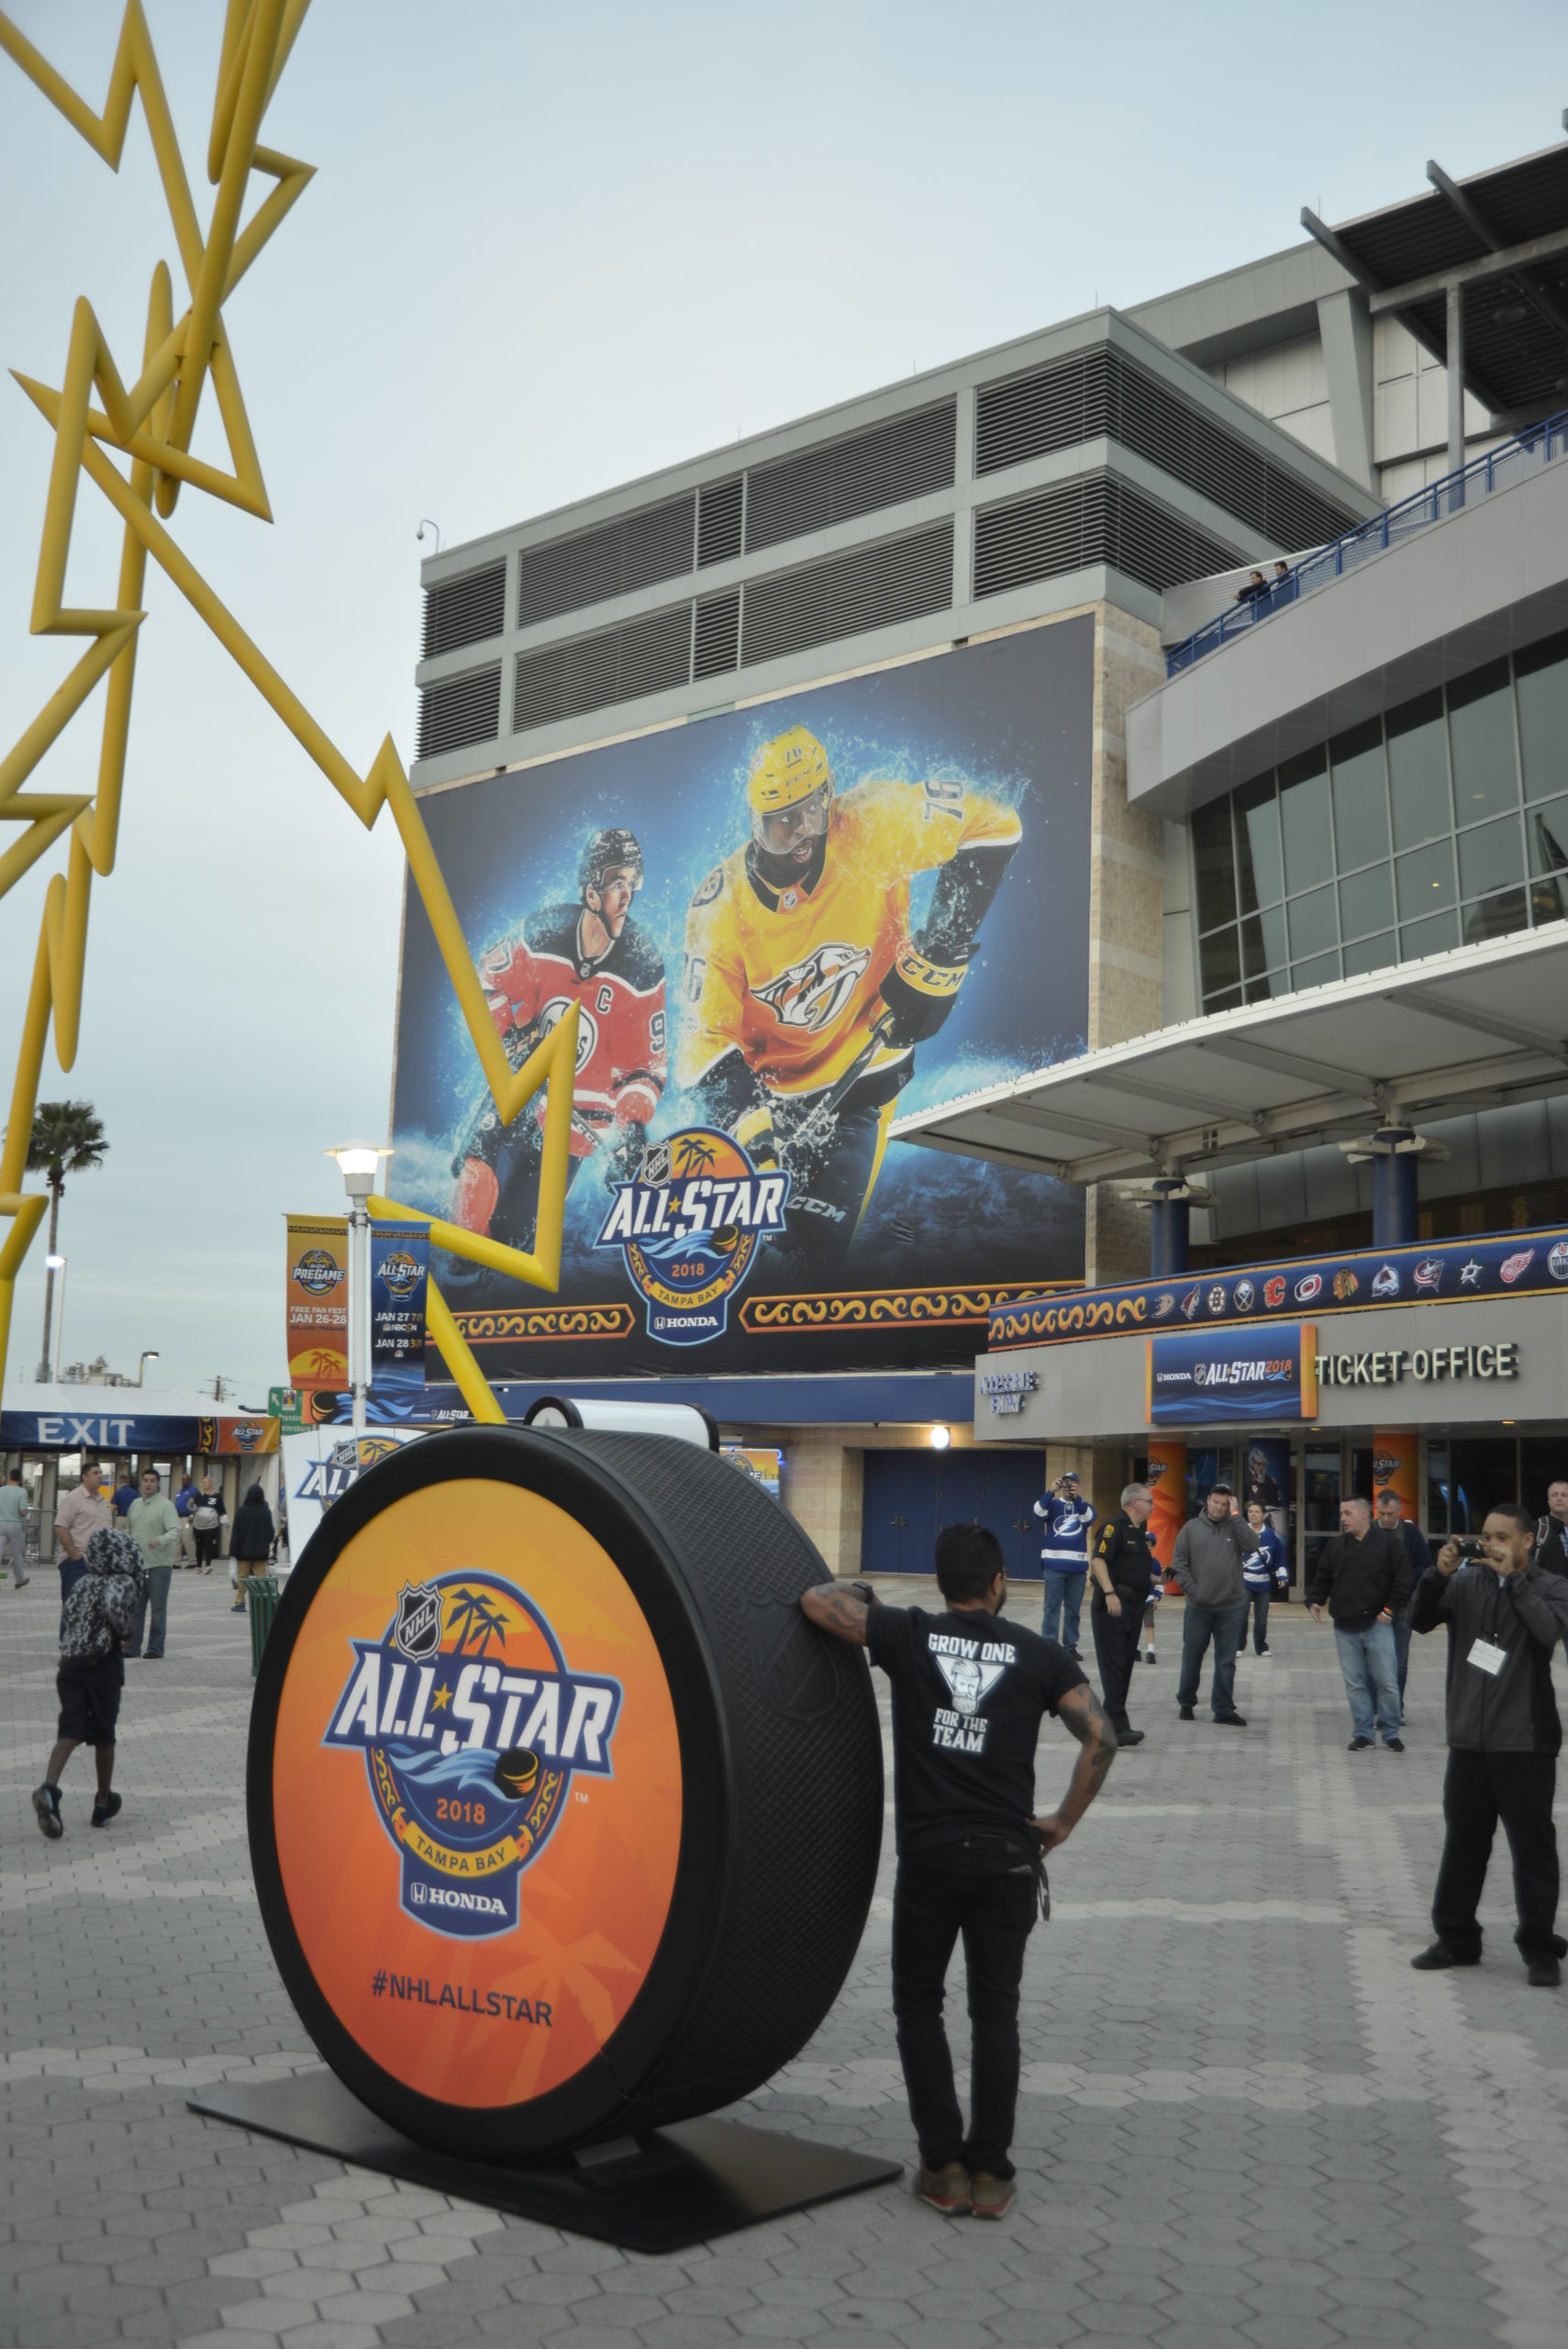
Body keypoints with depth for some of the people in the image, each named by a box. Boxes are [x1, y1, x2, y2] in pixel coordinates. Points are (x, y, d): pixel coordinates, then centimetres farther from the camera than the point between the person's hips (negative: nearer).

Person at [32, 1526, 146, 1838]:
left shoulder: (82, 1583, 14)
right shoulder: (124, 1583, -5)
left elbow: (66, 1621, 17)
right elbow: (115, 1608, -25)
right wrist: (123, 1632, -8)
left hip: (70, 1663, 4)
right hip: (103, 1665, -4)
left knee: (71, 1730, -4)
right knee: (103, 1735, 10)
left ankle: (49, 1788, -29)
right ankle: (104, 1803, 22)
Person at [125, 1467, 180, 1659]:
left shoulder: (165, 1505, -8)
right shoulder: (135, 1504, 13)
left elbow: (175, 1531, -18)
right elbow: (128, 1530, 22)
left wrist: (160, 1540, -36)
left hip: (159, 1564, -6)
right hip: (136, 1563, 6)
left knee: (158, 1608, -1)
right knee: (135, 1607, 11)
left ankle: (155, 1648, 4)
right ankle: (132, 1646, 19)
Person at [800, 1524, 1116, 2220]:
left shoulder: (909, 1636, -1)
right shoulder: (1039, 1655, 1)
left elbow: (816, 1600, -1)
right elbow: (1100, 1737, -7)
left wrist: (860, 1594, 19)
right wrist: (1064, 1821, 2)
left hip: (929, 1853, -1)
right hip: (1007, 1855, 1)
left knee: (918, 2005, 15)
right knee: (995, 2011, 13)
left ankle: (943, 2167, 14)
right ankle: (990, 2173, 17)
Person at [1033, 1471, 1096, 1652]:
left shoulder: (1085, 1505, 8)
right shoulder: (1053, 1504, 5)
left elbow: (1089, 1518, -14)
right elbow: (1038, 1512, -15)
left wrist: (1077, 1498, -30)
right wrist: (1051, 1492, -29)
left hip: (1078, 1566, 2)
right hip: (1054, 1564, -2)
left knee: (1074, 1609, 9)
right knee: (1052, 1607, -2)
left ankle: (1071, 1646, 18)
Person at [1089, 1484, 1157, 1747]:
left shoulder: (1141, 1534, 19)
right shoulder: (1115, 1528, -10)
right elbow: (1097, 1561, -21)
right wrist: (1109, 1592, -30)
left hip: (1134, 1606, 9)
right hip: (1112, 1606, -9)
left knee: (1125, 1667, 11)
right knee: (1113, 1666, -10)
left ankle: (1110, 1722, 17)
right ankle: (1118, 1728, -13)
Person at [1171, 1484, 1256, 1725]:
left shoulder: (1234, 1526, 3)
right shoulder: (1192, 1527, 2)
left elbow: (1252, 1545, -16)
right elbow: (1179, 1562, 0)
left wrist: (1235, 1515, -14)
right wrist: (1191, 1589, -9)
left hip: (1231, 1608, 0)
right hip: (1198, 1607, 0)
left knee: (1226, 1661, 6)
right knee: (1192, 1658, 10)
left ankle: (1224, 1709, 13)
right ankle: (1186, 1703, 24)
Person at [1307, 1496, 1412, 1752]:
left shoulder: (1389, 1543, -2)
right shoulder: (1334, 1547, 9)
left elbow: (1404, 1580, -3)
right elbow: (1321, 1579, 13)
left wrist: (1390, 1609, -8)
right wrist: (1315, 1600, -5)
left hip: (1377, 1625, -3)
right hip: (1345, 1628, 3)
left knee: (1386, 1682, 0)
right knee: (1355, 1684, 7)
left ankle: (1391, 1733, 14)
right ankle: (1362, 1733, 15)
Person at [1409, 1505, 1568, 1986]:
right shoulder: (1467, 1581, 5)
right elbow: (1421, 1620, -3)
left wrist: (1513, 1578, -22)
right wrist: (1438, 1574, -17)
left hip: (1525, 1743, -4)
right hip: (1469, 1739, 4)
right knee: (1462, 1843, 12)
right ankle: (1456, 1937, 24)